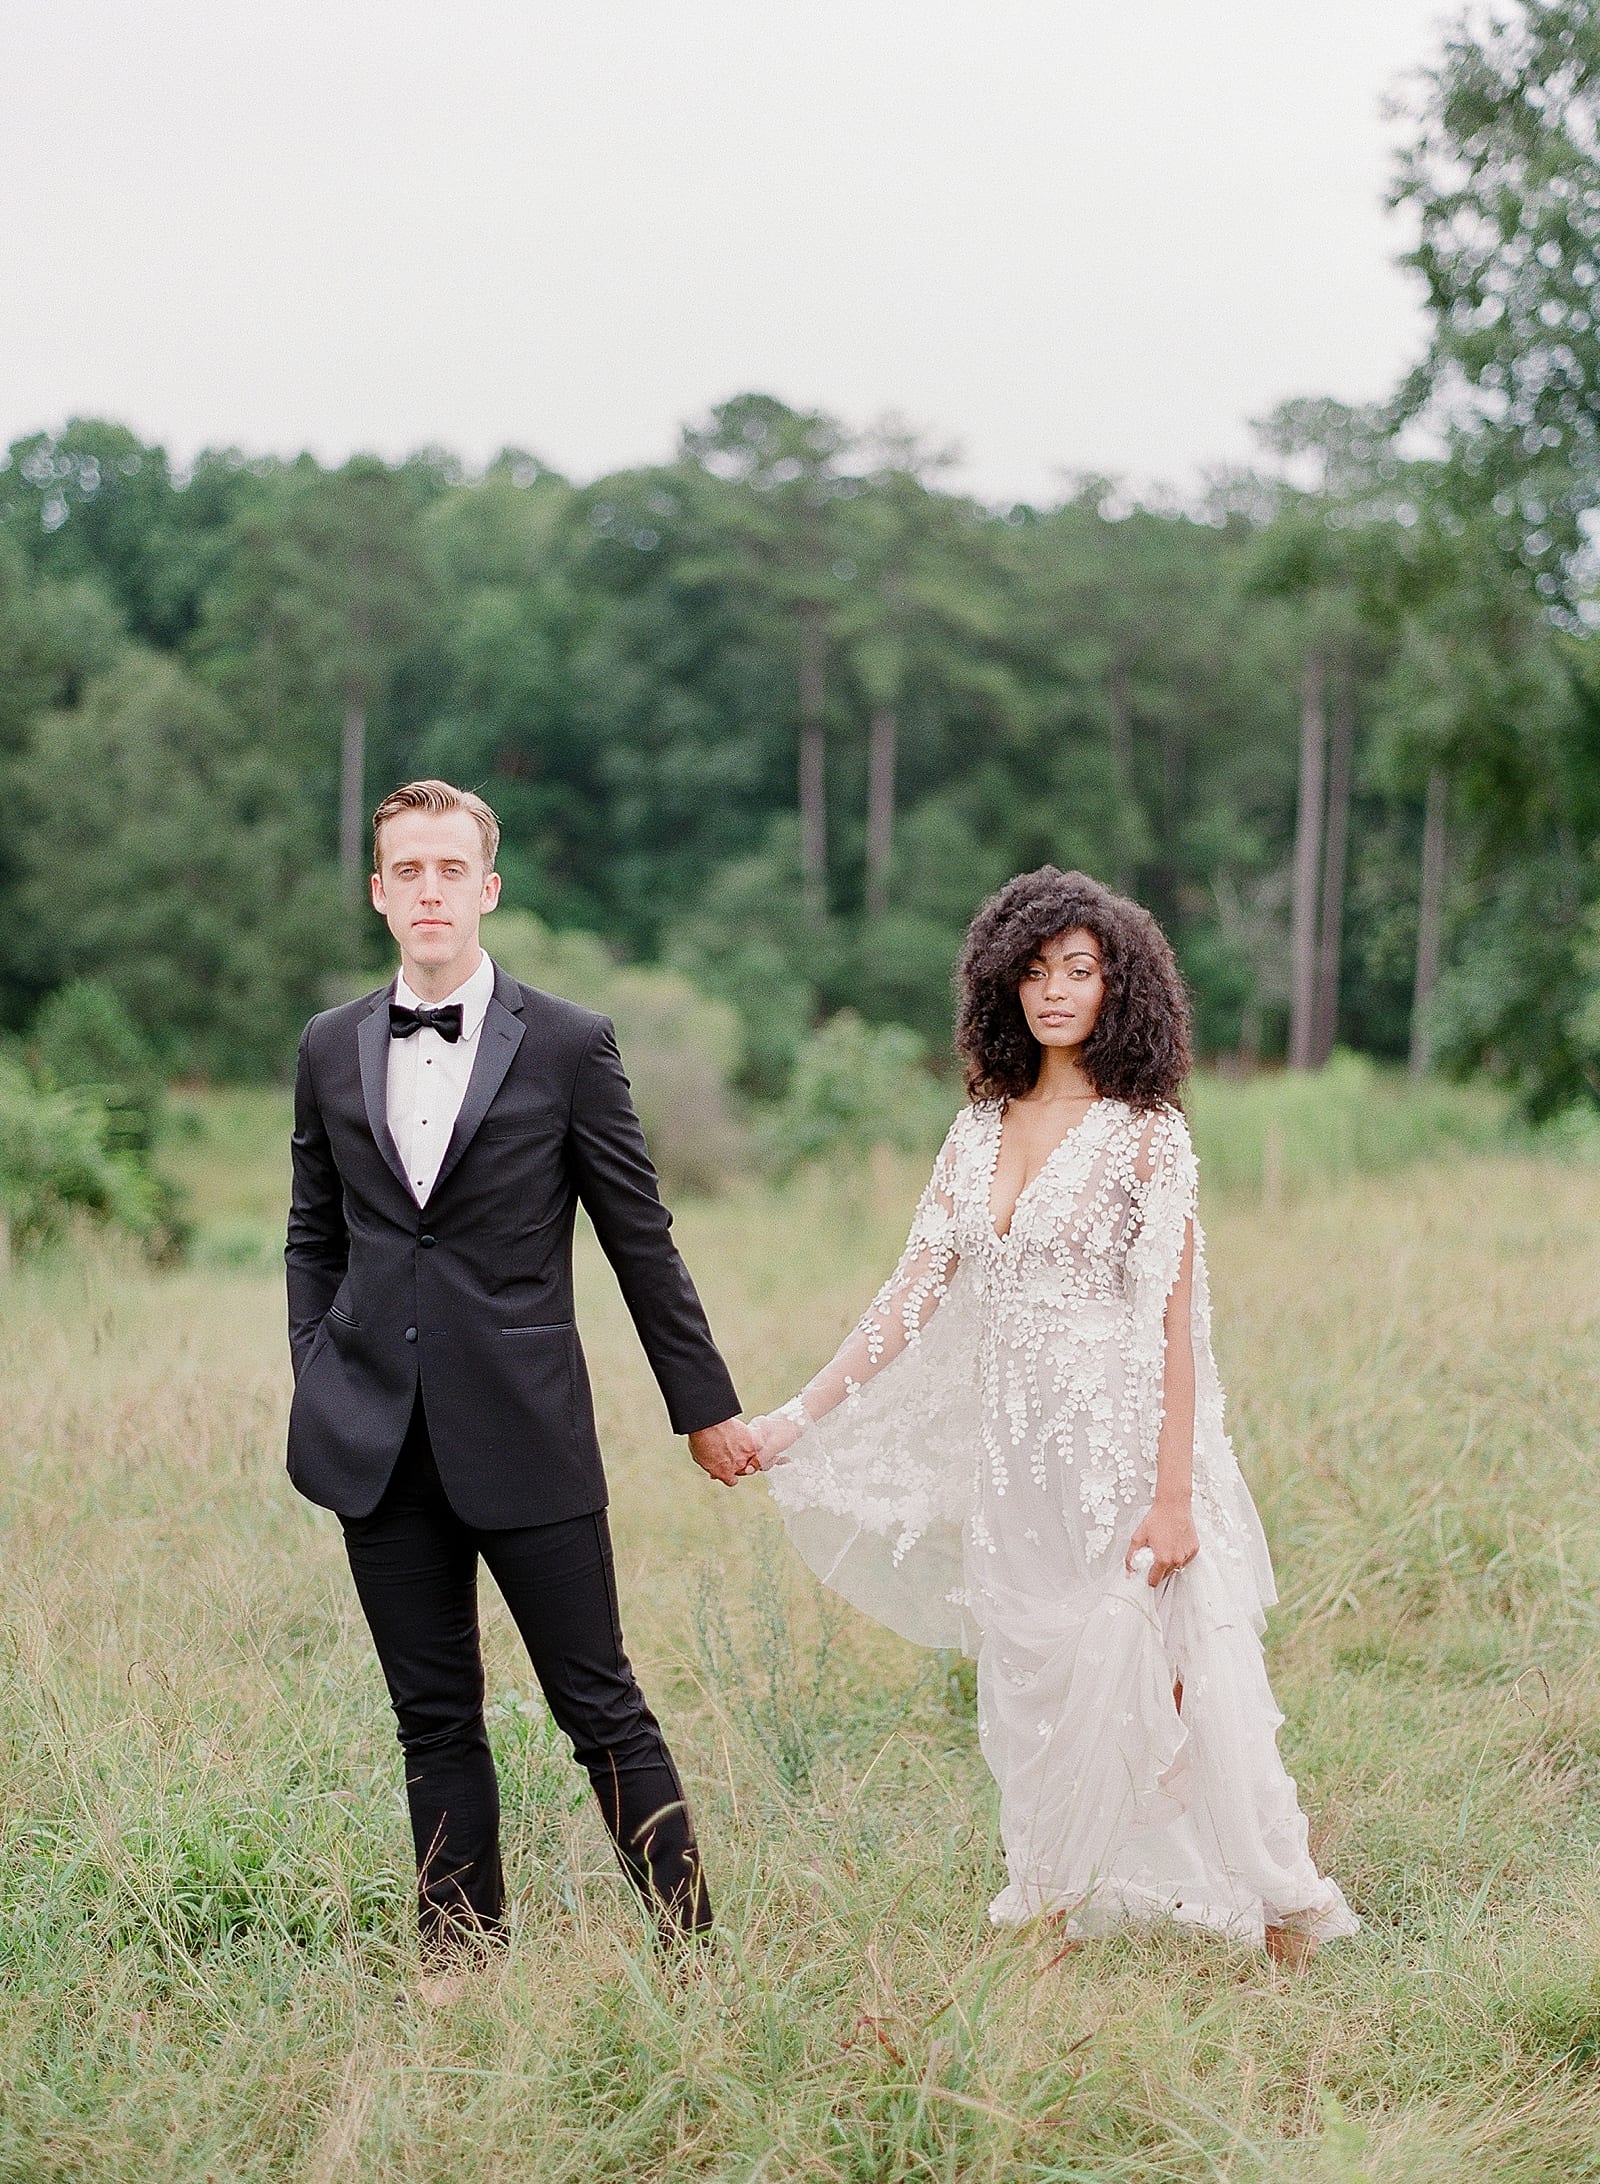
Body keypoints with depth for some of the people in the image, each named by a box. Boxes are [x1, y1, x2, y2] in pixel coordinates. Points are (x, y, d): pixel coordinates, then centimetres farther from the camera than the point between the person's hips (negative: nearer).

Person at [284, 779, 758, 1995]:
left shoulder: (569, 1047, -2)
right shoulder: (331, 1050, 9)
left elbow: (641, 1241, 2)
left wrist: (706, 1405, 5)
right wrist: (318, 1385, 8)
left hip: (523, 1430, -3)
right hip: (379, 1439, 3)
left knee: (601, 1707, 0)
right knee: (434, 1715, 10)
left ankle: (688, 1944, 10)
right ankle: (460, 1953, 20)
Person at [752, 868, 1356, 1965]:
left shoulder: (1145, 1133, -7)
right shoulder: (982, 1130, 9)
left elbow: (1174, 1328, -10)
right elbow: (914, 1293, 11)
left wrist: (1173, 1495, -15)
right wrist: (802, 1416, 8)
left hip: (1120, 1450, -5)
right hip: (1013, 1457, 5)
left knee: (1146, 1683, -4)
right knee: (1038, 1696, 10)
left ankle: (1281, 1913, 12)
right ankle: (1051, 1923, 21)